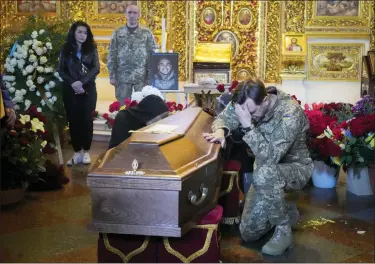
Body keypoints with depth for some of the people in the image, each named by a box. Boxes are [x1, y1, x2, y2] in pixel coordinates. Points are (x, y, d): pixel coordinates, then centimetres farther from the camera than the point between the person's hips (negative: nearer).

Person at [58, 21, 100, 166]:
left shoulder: (91, 49, 4)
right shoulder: (66, 49, 5)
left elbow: (96, 68, -6)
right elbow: (61, 70, 1)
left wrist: (82, 82, -18)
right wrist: (73, 83, -15)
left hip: (88, 89, -1)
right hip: (70, 90, 1)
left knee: (86, 119, -1)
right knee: (73, 120, 1)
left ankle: (86, 151, 9)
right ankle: (77, 151, 9)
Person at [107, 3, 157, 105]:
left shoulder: (147, 33, 3)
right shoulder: (117, 33, 6)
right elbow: (112, 55, 5)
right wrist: (112, 75, -1)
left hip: (142, 76, -1)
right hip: (122, 76, 1)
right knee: (123, 105, 5)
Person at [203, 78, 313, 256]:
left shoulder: (291, 112, -32)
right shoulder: (246, 104, -15)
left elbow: (270, 156, -39)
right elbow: (223, 118, -3)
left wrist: (248, 125, -44)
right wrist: (220, 131, -26)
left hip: (295, 168, -6)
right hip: (268, 174, 6)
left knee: (264, 174, -41)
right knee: (248, 233, 2)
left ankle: (284, 232, -20)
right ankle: (285, 213, 29)